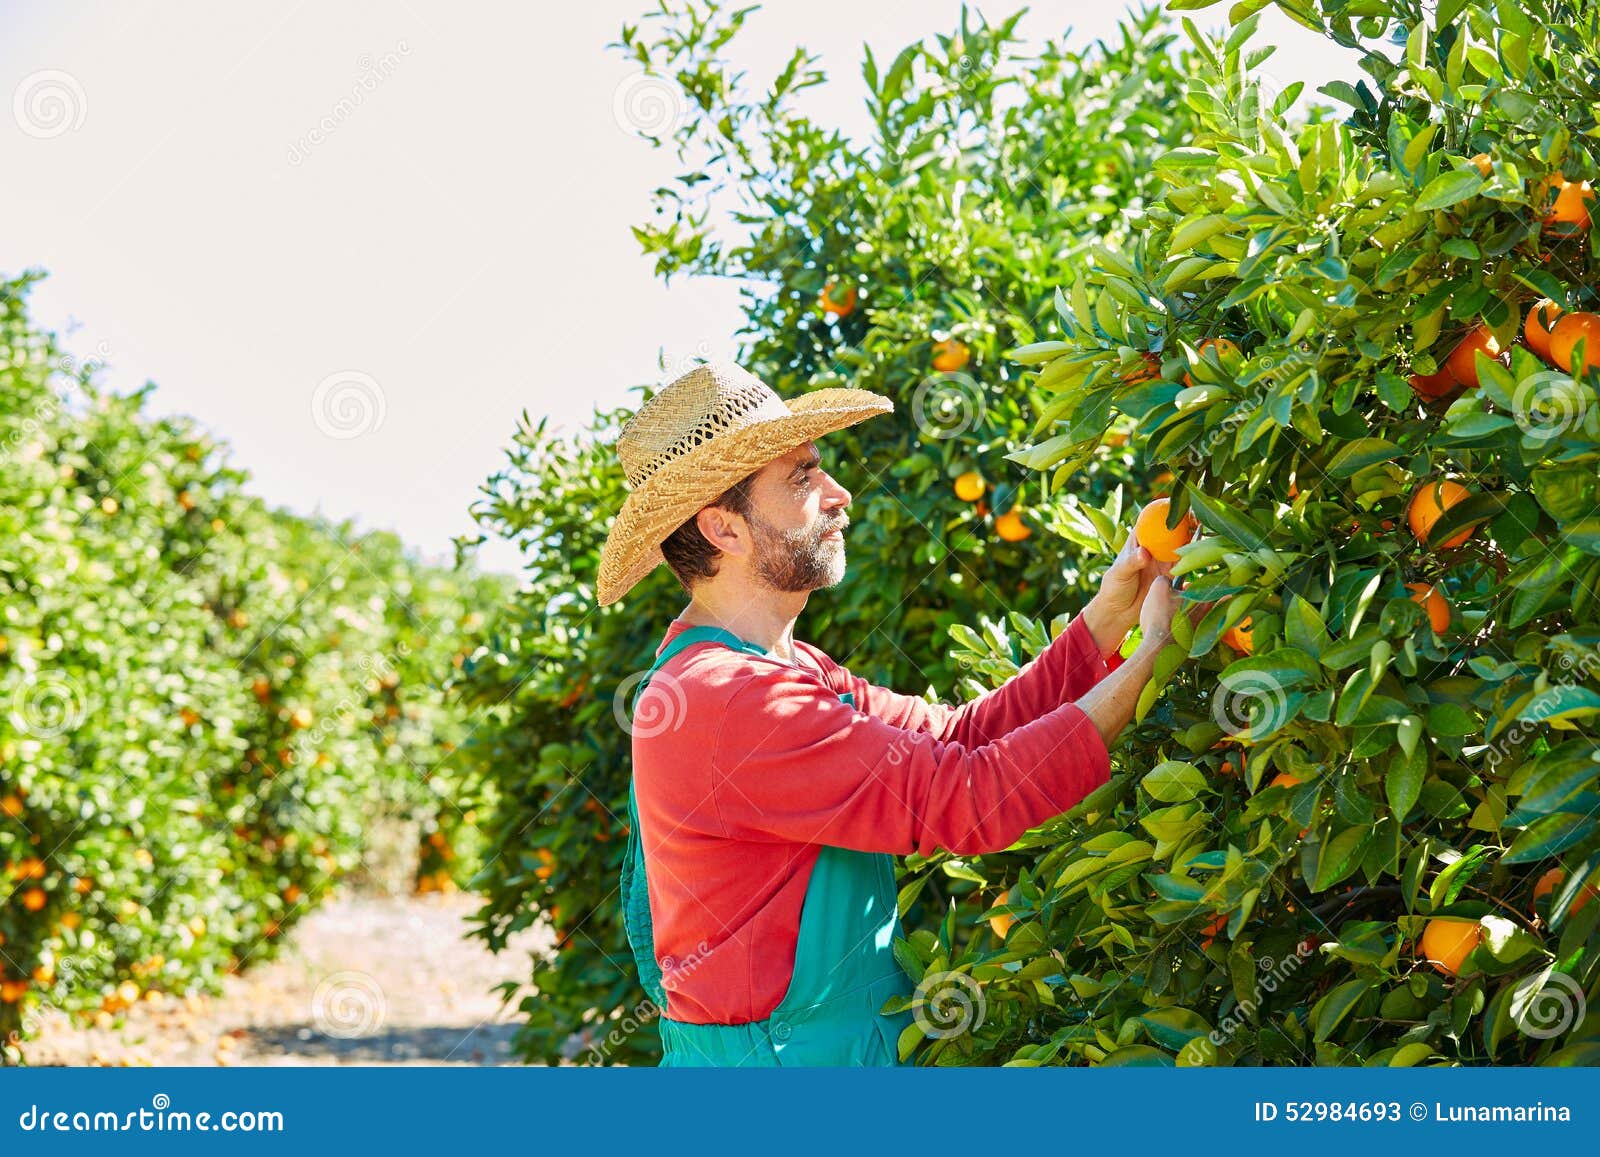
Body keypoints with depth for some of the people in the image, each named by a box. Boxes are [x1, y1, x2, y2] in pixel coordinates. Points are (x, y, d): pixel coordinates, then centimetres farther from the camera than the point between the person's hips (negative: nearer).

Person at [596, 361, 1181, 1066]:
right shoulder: (726, 702, -24)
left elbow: (962, 736, 3)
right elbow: (973, 801, -26)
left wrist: (1115, 608, -3)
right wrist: (1153, 655, -19)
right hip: (772, 1057, -9)